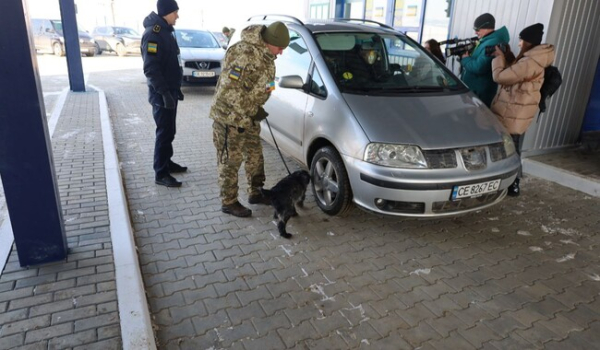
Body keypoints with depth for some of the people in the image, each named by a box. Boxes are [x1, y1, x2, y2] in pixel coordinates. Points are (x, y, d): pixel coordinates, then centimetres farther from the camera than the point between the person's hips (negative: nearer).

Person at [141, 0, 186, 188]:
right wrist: (164, 92, -26)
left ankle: (167, 162, 30)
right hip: (161, 94, -9)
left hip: (170, 91, 9)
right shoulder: (152, 34, -17)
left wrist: (176, 88, 19)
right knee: (164, 132, -5)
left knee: (169, 131, 16)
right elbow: (150, 69, -23)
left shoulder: (166, 31, 13)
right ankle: (161, 174, 4)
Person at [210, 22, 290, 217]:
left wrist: (255, 110, 12)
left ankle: (256, 193, 33)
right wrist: (252, 111, -22)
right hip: (229, 116, -9)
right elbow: (230, 90, -29)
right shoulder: (245, 54, -26)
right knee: (230, 161, 1)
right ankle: (229, 202, 15)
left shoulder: (265, 55, 4)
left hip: (249, 115, 9)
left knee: (255, 155, 17)